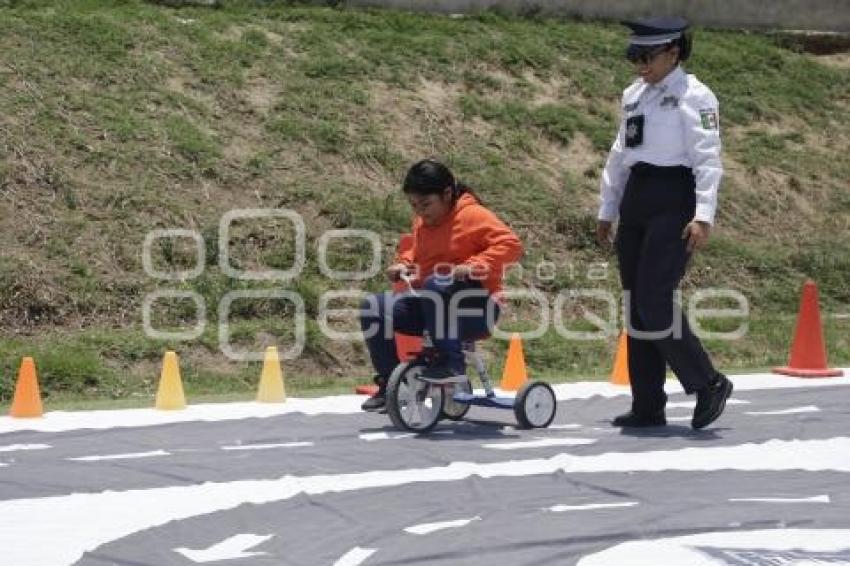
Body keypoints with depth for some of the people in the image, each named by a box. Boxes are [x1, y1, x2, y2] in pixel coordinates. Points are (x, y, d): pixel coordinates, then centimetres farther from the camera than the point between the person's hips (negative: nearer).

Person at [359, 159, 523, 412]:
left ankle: (450, 360, -29)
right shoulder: (422, 222, 10)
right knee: (373, 308, -9)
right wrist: (404, 263, 8)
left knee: (436, 285, -38)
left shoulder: (472, 216, -11)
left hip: (475, 308, -7)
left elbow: (510, 244, -22)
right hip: (432, 305, 7)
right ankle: (389, 383, -2)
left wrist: (474, 266, -33)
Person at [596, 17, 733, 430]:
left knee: (655, 302, -15)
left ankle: (709, 385, 0)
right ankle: (647, 407, 11)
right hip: (635, 202, 8)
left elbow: (707, 159, -12)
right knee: (635, 304, 6)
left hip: (673, 203, -8)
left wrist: (703, 216, -22)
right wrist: (607, 210, 22)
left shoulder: (694, 96, -6)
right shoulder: (634, 95, 16)